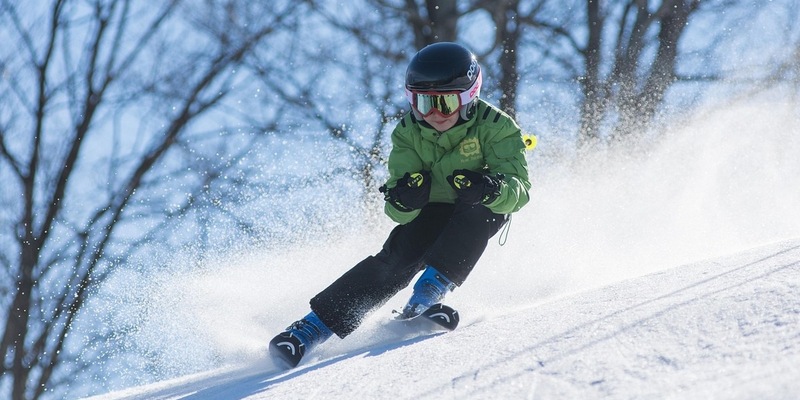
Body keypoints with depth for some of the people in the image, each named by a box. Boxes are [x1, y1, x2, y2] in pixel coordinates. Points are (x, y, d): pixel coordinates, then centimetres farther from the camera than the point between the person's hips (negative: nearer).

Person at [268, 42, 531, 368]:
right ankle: (314, 326, -28)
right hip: (431, 212, 1)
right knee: (398, 258, -25)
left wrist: (490, 189, -53)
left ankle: (432, 288, -33)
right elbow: (399, 212, -18)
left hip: (481, 215, -1)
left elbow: (518, 189, -30)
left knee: (480, 208, -34)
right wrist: (403, 200, -43)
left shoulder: (494, 127, -22)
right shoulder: (408, 133, -14)